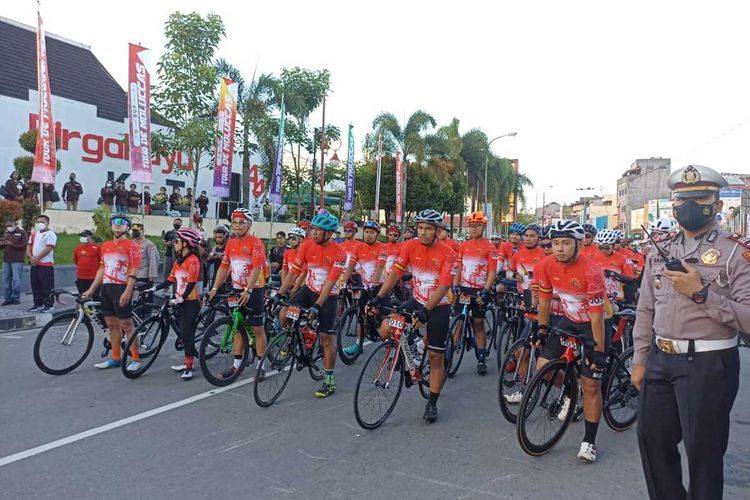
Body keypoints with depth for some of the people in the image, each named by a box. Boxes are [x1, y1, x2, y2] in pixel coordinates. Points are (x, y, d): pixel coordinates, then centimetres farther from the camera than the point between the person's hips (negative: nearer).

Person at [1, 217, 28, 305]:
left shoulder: (22, 233, -3)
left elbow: (24, 246, -12)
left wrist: (11, 244, -18)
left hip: (17, 261, -6)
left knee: (16, 280, -4)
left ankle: (16, 298, 2)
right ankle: (8, 298, 14)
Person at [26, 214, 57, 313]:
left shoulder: (50, 234, -7)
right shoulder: (34, 234, 16)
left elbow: (48, 248, -16)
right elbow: (29, 246, 13)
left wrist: (37, 258, -14)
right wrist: (31, 257, -6)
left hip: (46, 264, -8)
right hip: (34, 264, 8)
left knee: (47, 286, -5)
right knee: (35, 285, 11)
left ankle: (49, 305, 1)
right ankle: (38, 304, 19)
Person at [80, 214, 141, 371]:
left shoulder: (131, 246, -5)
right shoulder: (105, 245, 16)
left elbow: (133, 272, -12)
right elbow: (102, 270, 19)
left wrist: (127, 292, -20)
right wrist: (91, 290, 16)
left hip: (121, 288, -7)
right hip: (106, 288, 7)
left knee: (126, 325, -6)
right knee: (112, 325, 12)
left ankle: (136, 359, 0)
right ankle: (115, 358, 21)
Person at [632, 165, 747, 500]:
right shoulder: (661, 250, 9)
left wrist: (701, 292, -22)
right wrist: (640, 359, 10)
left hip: (709, 364, -5)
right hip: (660, 360, 6)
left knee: (703, 452, 6)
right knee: (652, 440, 15)